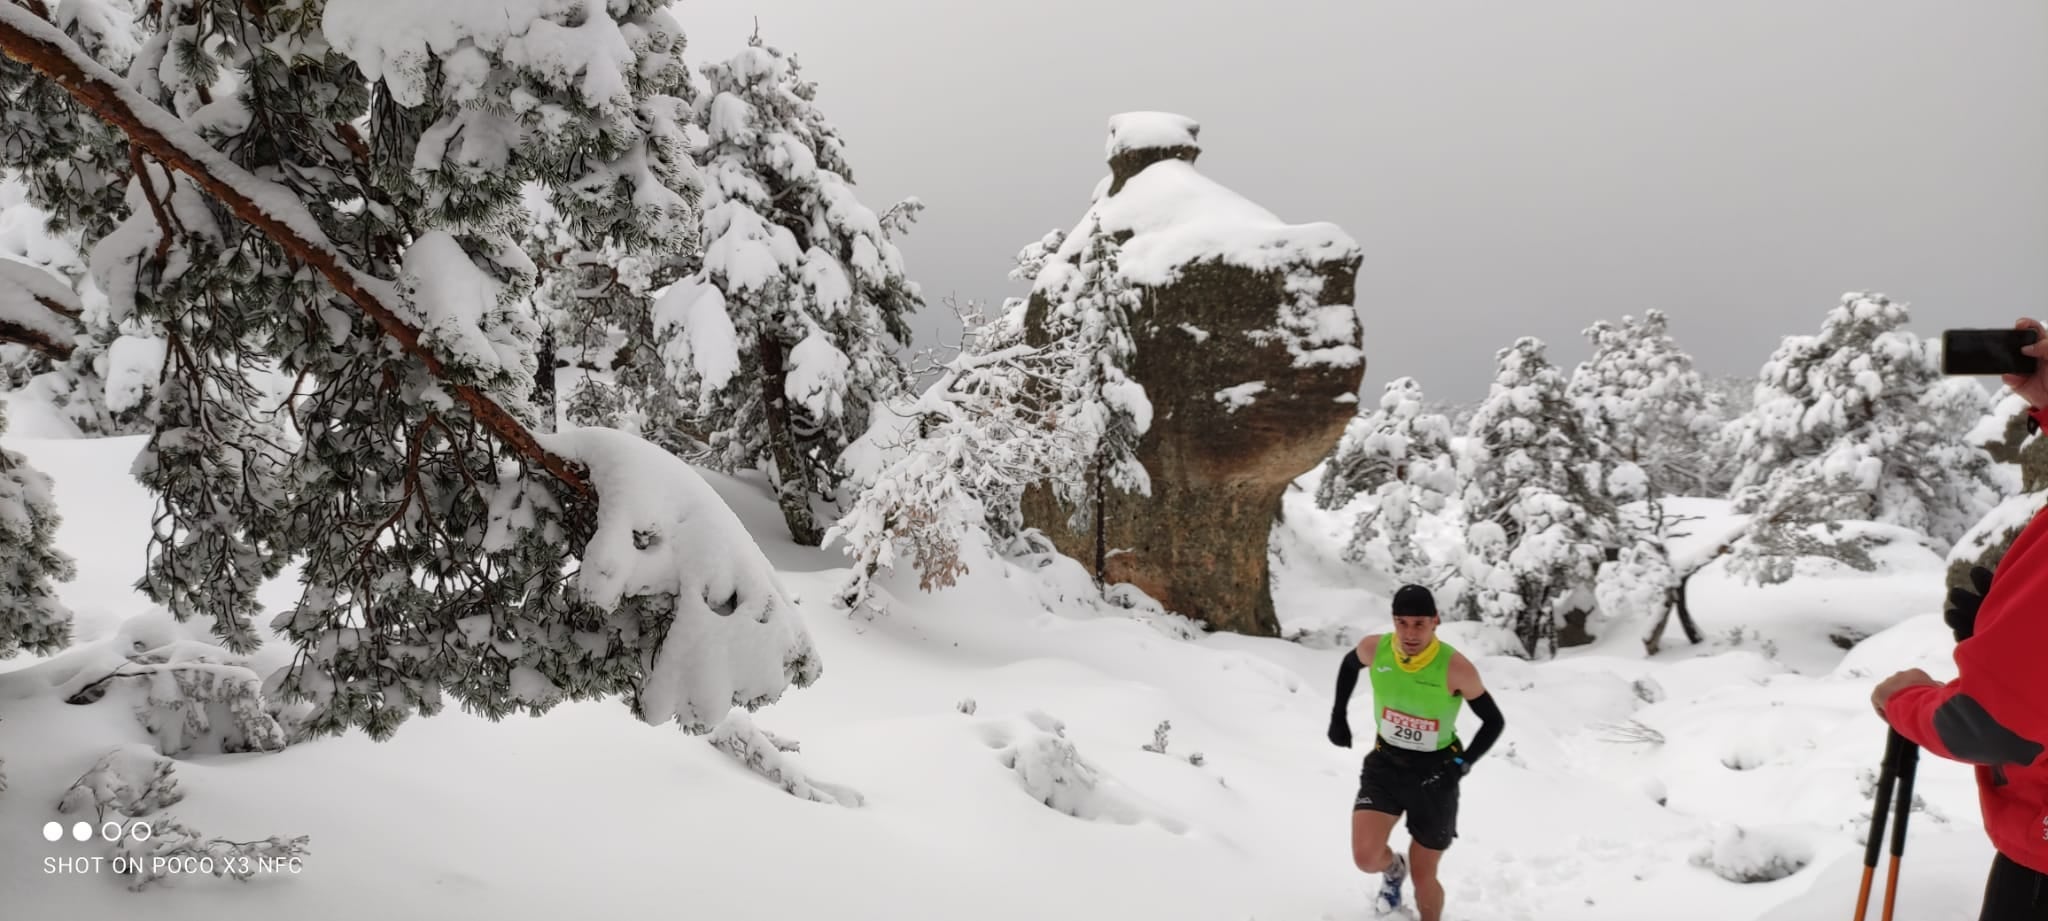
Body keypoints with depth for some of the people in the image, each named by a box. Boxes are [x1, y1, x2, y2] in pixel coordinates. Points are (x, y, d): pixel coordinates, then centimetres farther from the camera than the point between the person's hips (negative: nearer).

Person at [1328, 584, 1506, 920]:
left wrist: (1463, 764, -17)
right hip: (1385, 764, 2)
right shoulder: (1374, 649, -14)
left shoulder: (1456, 668, -23)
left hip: (1435, 773, -2)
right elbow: (1349, 664, 12)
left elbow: (1494, 722, -8)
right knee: (1366, 857, -14)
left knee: (1423, 877, 6)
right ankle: (1394, 869, 23)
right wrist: (1339, 715, 11)